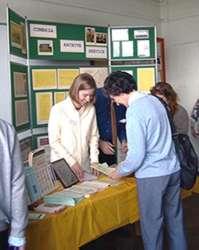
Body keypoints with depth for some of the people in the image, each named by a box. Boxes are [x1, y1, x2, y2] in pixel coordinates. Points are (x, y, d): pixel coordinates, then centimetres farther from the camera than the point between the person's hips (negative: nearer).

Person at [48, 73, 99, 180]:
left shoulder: (91, 109, 0)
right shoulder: (58, 109, -11)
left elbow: (94, 136, 8)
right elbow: (54, 142, -11)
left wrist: (94, 160, 0)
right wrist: (71, 162, -15)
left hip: (85, 167, 4)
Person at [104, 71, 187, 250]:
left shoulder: (134, 112, -20)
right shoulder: (154, 99, 6)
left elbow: (137, 154, -20)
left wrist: (119, 172, -3)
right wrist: (131, 144, 23)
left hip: (152, 175, -8)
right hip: (173, 169, 8)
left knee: (152, 222, 8)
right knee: (175, 217, 20)